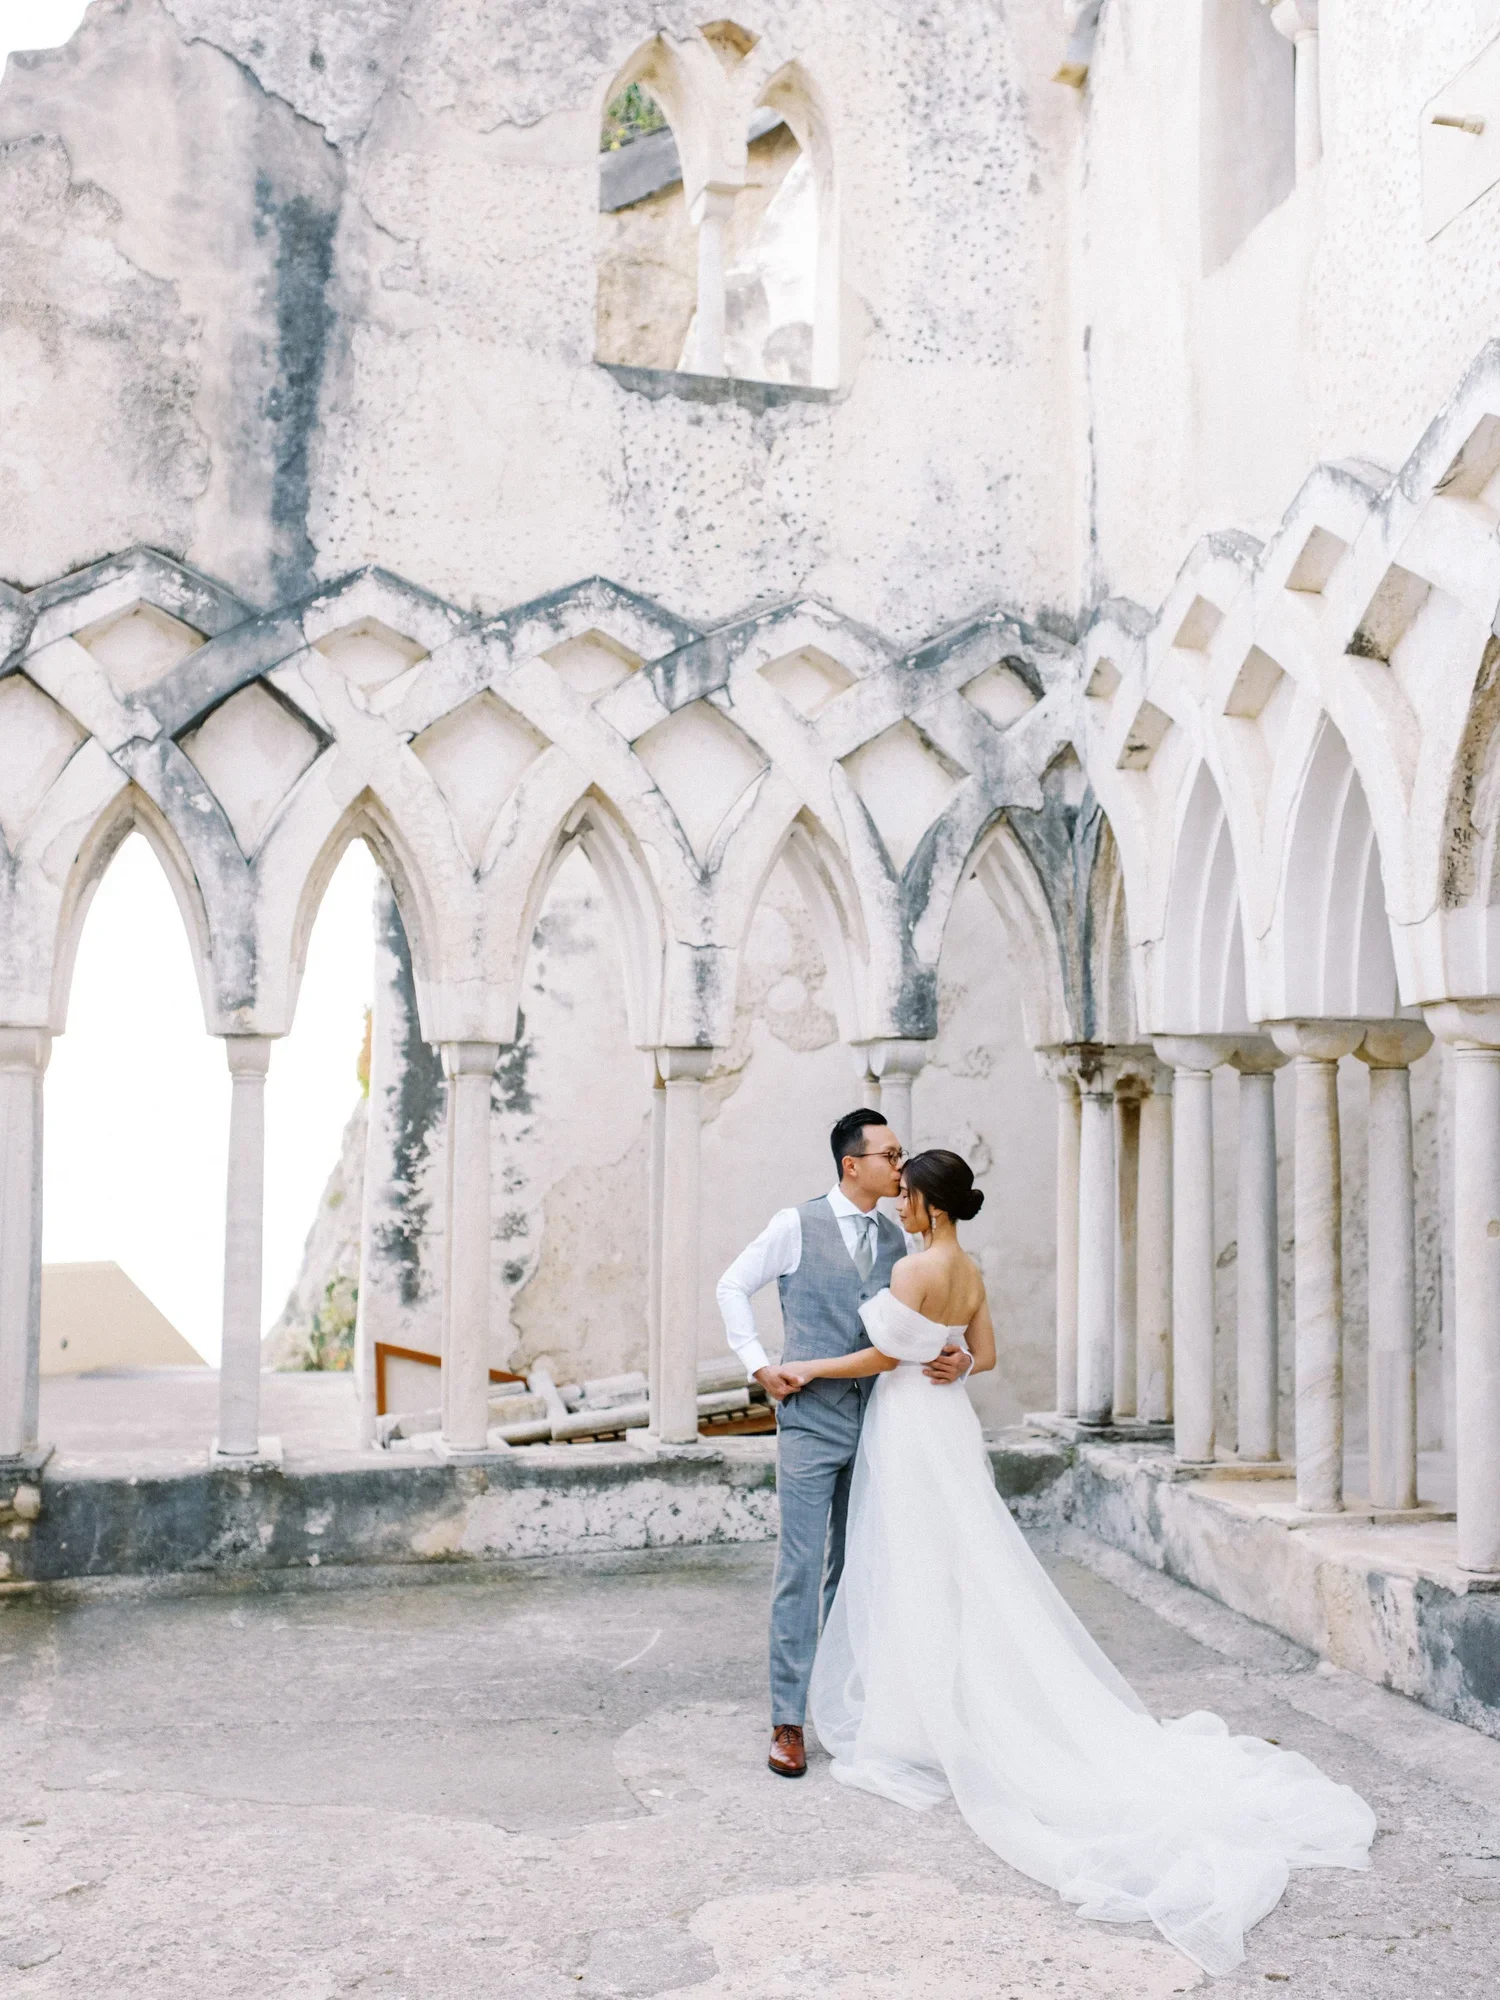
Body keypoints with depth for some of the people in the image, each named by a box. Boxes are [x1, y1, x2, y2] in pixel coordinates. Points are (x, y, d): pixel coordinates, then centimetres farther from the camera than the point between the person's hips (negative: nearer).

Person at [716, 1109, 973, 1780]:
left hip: (876, 1419, 5)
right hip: (811, 1421, -4)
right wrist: (757, 1364, -4)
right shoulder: (796, 1227, -4)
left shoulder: (896, 1239, 8)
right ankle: (788, 1720, 5)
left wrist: (957, 1358, -11)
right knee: (801, 1568, -3)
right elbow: (733, 1287, 4)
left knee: (854, 1569, 13)